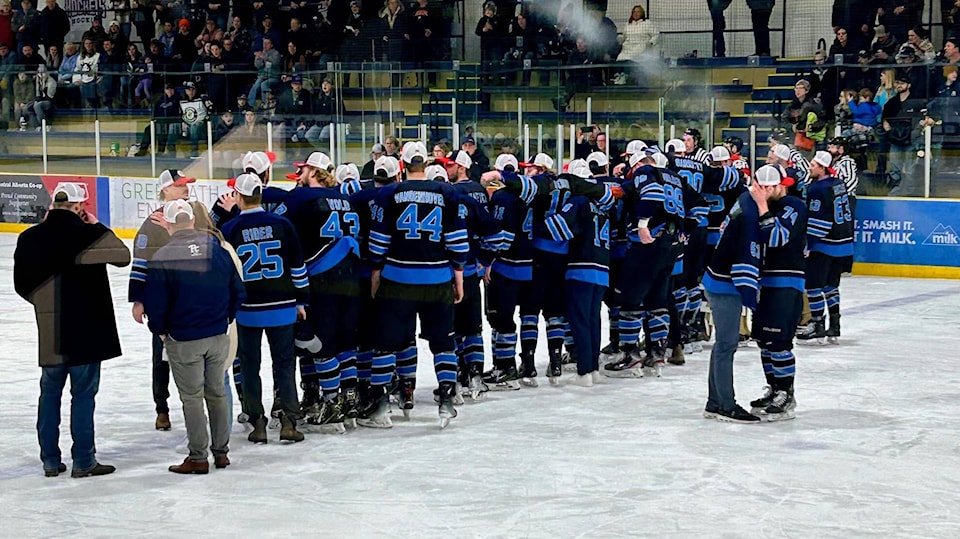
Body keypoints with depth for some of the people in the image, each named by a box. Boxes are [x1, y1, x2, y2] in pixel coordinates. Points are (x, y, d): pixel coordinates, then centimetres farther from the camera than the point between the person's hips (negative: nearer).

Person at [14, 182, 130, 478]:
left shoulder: (29, 238, -2)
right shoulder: (87, 234, -14)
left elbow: (22, 284, 6)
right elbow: (122, 256, 0)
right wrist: (97, 226, 5)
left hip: (49, 333, 4)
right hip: (85, 329, -4)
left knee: (50, 392, 15)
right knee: (83, 394, 5)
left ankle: (50, 460, 19)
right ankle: (83, 461, 9)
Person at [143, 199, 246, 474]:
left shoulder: (162, 258, -14)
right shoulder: (217, 248, -2)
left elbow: (154, 304, -13)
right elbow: (238, 291, 4)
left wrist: (160, 330, 6)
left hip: (183, 340, -4)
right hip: (218, 337, 4)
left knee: (192, 398, 6)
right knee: (217, 393, 17)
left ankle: (198, 457, 11)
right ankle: (221, 451, 23)